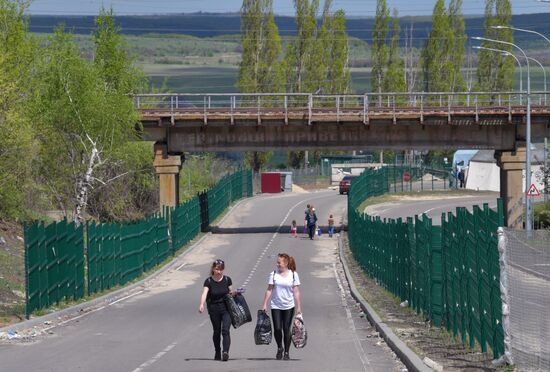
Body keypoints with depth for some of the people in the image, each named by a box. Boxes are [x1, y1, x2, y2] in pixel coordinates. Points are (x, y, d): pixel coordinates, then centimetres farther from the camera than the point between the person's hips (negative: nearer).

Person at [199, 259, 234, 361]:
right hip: (213, 309, 1)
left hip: (226, 308, -1)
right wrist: (202, 304, -36)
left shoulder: (227, 280, 0)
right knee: (216, 331, 11)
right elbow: (204, 293, -19)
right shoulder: (209, 281, -5)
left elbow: (231, 293, 11)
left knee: (225, 330, -16)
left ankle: (225, 352, -25)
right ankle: (217, 353, 27)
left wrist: (233, 293, -14)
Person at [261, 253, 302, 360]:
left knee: (286, 329, 1)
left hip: (289, 306, -1)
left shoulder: (293, 275, -1)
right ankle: (279, 348, 17)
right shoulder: (274, 274, 2)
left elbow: (296, 292, 0)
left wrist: (299, 307, -3)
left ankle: (286, 352, 12)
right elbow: (269, 290, 4)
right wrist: (264, 304, 0)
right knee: (277, 329, -7)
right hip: (276, 306, 1)